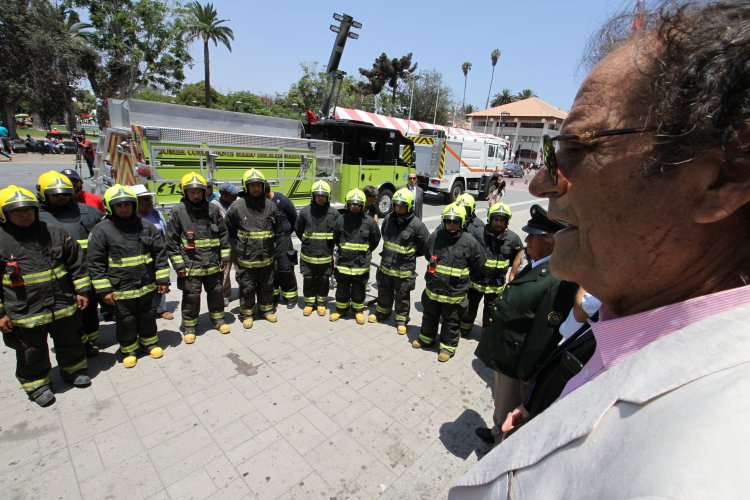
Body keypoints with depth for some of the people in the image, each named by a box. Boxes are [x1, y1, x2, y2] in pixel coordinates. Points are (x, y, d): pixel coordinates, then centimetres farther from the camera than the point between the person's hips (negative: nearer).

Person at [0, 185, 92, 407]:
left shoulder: (55, 233, -1)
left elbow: (77, 262, 5)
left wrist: (81, 291, 2)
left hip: (64, 306, 2)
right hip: (25, 313, -2)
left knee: (70, 343, 19)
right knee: (32, 353, 14)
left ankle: (74, 370, 40)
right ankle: (37, 384, 35)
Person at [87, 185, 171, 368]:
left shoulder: (146, 226, -2)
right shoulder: (101, 230, -9)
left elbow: (160, 254, 2)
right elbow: (96, 263, -7)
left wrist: (163, 279, 0)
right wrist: (104, 290, -9)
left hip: (147, 286, 2)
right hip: (120, 290, -2)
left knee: (148, 316, 18)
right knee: (126, 321, 12)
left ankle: (150, 342, 39)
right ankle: (129, 349, 34)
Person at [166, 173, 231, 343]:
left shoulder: (213, 209, 3)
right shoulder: (177, 211, -6)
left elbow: (223, 234, 7)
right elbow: (172, 241, -5)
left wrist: (224, 257, 4)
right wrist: (178, 264, -7)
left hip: (213, 264, 3)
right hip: (190, 265, -3)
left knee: (216, 292, 15)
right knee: (191, 296, 6)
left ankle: (218, 319, 34)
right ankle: (189, 327, 25)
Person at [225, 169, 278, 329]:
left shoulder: (270, 206, 1)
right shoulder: (237, 206, -8)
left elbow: (275, 229, 15)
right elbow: (228, 229, 4)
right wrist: (238, 244, 5)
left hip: (267, 256, 3)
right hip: (246, 257, -3)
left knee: (267, 286, 17)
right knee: (247, 287, 10)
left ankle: (266, 309, 37)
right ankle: (247, 314, 29)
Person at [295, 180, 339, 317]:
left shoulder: (334, 213, -6)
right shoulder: (305, 211, -5)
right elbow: (298, 229, 10)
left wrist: (330, 245, 4)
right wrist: (307, 243, 7)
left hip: (326, 255, 0)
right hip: (308, 255, 0)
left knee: (324, 280, 13)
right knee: (308, 280, 12)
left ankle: (321, 303, 31)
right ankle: (309, 303, 30)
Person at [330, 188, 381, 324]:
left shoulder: (369, 221, -8)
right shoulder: (341, 220, -5)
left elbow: (375, 239, 6)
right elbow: (336, 239, 11)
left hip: (361, 263, -1)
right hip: (343, 262, 1)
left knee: (359, 289, 13)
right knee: (342, 288, 14)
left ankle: (359, 310, 33)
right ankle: (341, 309, 34)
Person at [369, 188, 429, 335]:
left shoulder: (416, 225, -17)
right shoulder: (388, 219, -3)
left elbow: (426, 246, -6)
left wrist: (410, 254, 1)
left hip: (404, 269, -4)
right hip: (386, 266, 5)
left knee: (402, 296, 12)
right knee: (384, 291, 22)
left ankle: (401, 320, 30)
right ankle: (382, 313, 44)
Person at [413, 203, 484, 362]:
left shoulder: (469, 241, -13)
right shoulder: (436, 235, -5)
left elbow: (478, 264, 1)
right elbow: (427, 253, 16)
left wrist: (462, 273, 9)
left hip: (454, 291, -3)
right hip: (433, 287, 4)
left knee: (451, 321, 13)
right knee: (429, 315, 22)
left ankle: (448, 346, 33)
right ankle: (426, 337, 44)